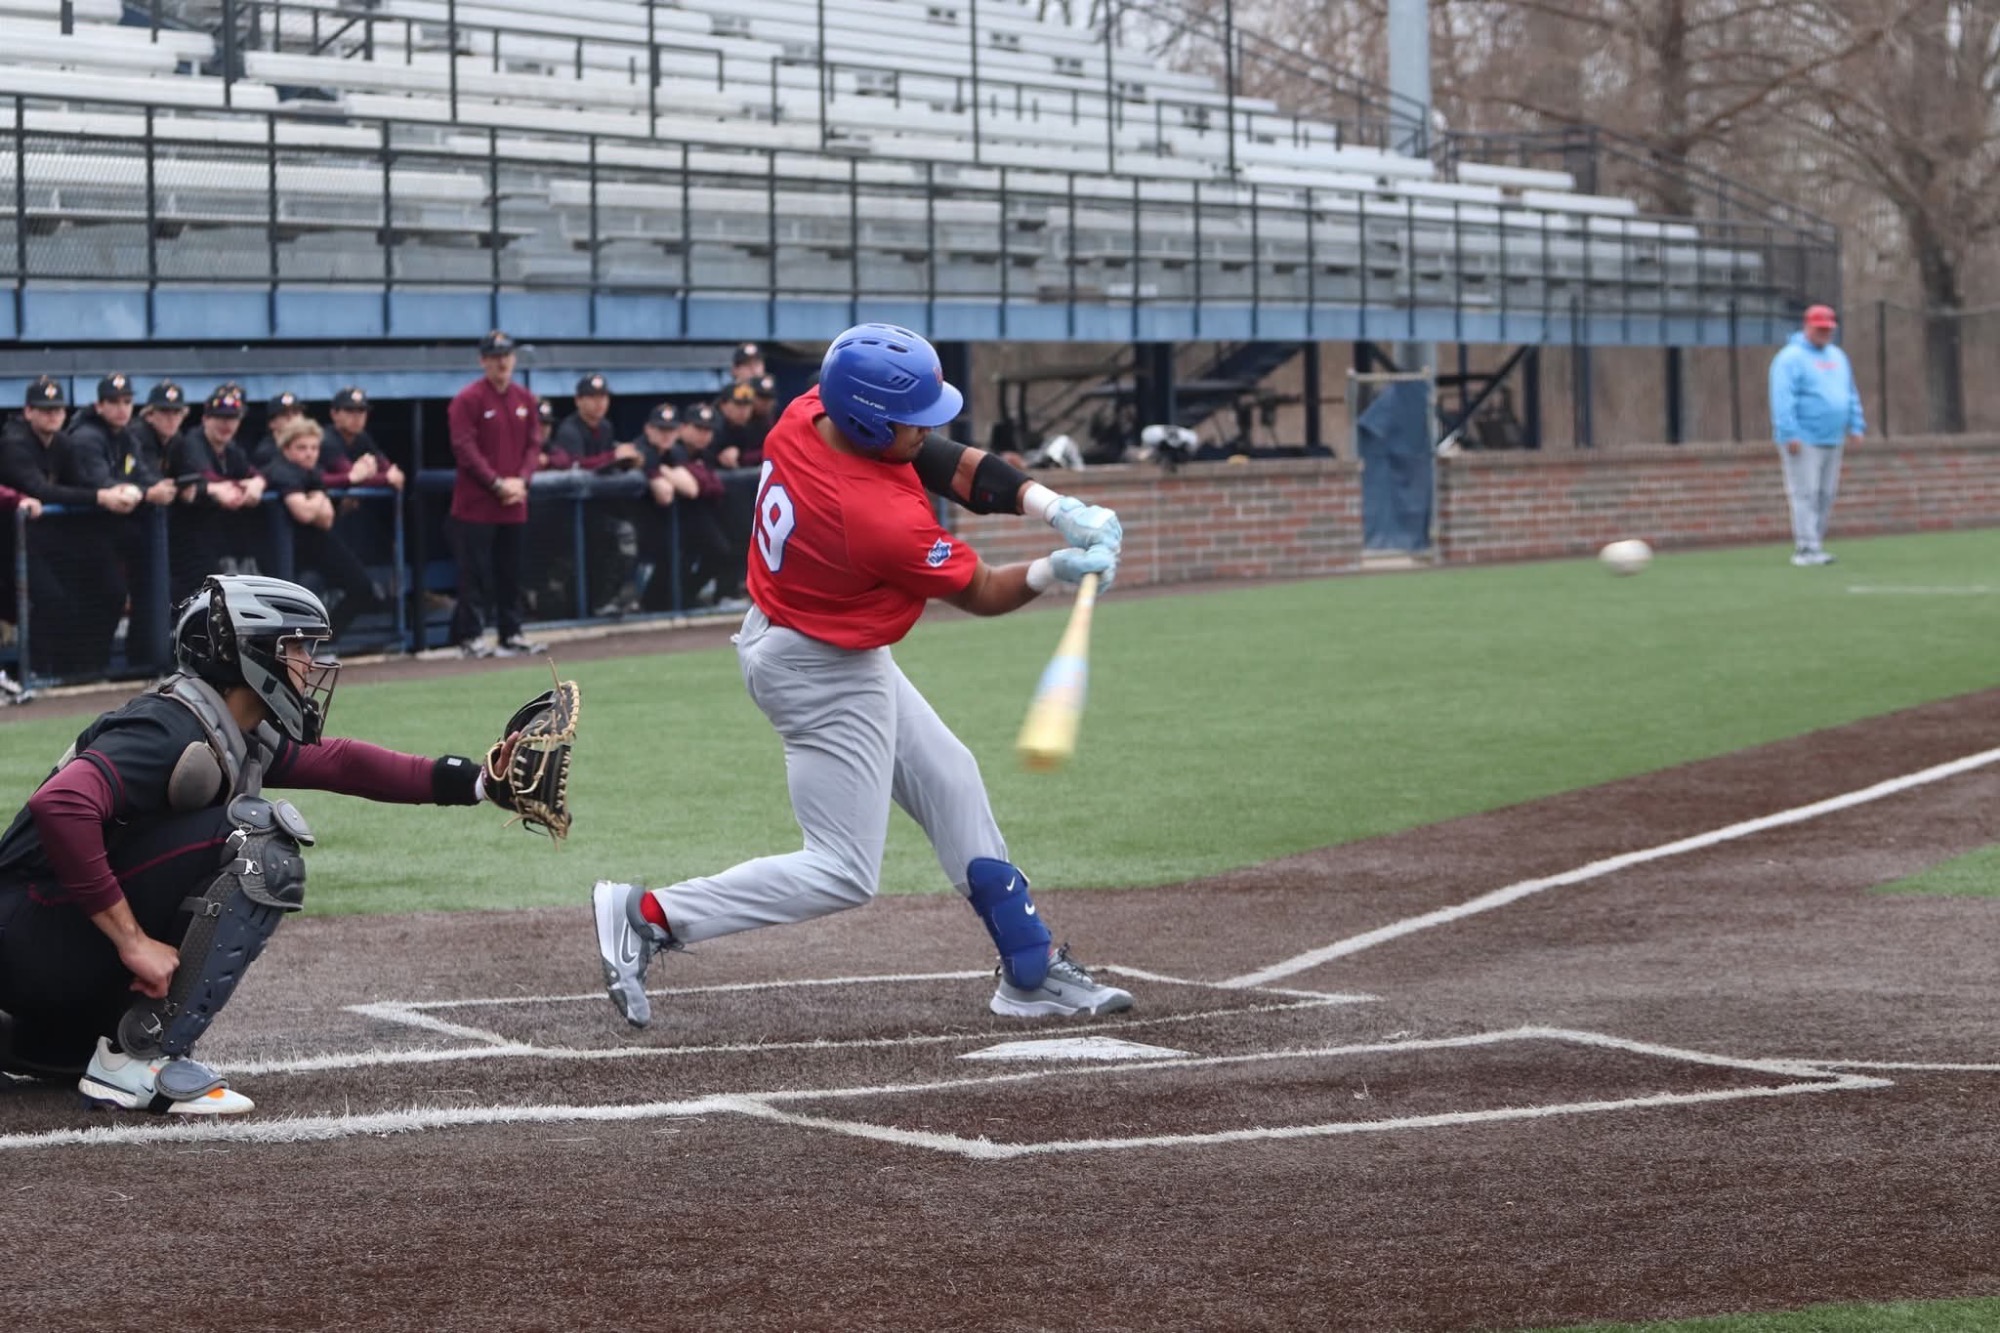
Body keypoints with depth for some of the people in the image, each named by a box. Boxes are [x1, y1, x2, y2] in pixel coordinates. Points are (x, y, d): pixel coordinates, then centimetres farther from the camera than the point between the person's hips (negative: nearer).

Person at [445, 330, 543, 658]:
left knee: (511, 573, 10)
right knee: (475, 572, -5)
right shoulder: (468, 400, -7)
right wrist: (497, 484, -17)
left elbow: (534, 444, 11)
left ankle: (511, 633, 17)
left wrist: (521, 480, -5)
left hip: (515, 506, 6)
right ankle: (470, 636, -2)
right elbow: (465, 449, -13)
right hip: (476, 504, -5)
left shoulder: (525, 399, 11)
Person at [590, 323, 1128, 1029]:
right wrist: (1056, 570, -15)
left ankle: (1034, 972, 26)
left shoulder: (806, 414, -13)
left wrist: (1055, 507, -14)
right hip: (828, 680, -10)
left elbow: (950, 463, -7)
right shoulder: (887, 521, -35)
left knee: (949, 780, 19)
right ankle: (649, 916, -3)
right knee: (843, 875, -2)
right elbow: (978, 593, -16)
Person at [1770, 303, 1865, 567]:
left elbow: (1851, 394, 23)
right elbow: (1783, 398, -14)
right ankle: (1806, 548, -12)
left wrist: (1856, 426, 13)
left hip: (1832, 440, 8)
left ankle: (1813, 543, 12)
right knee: (1805, 494, -10)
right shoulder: (1791, 358, -7)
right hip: (1803, 440, -8)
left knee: (1826, 495, 7)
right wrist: (1789, 434, -21)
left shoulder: (1837, 357, 18)